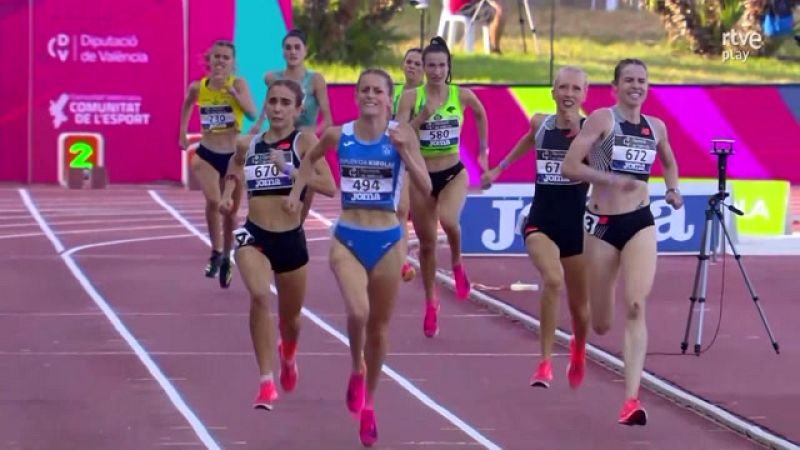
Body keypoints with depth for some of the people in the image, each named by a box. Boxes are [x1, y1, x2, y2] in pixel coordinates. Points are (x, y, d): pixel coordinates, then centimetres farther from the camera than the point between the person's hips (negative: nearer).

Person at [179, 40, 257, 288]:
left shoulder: (238, 84, -11)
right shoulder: (198, 87, -4)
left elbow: (252, 113, -26)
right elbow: (187, 104, 20)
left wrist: (234, 93, -38)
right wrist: (183, 131, 18)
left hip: (233, 156, 0)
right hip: (206, 154, 1)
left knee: (230, 211, 9)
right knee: (213, 201, -24)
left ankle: (226, 259, 30)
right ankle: (216, 252, -4)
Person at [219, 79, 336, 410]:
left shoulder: (304, 141, -6)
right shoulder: (247, 146, 3)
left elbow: (329, 187, -17)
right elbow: (233, 175, 23)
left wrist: (288, 170, -25)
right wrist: (227, 197, 2)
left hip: (291, 240, 0)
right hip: (254, 236, 0)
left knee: (290, 316, 18)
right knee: (259, 295, -29)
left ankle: (288, 355, 56)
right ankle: (267, 382, -25)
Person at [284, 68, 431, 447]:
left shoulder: (401, 134, -7)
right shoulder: (338, 135, -2)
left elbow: (426, 187, -11)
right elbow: (311, 157, 21)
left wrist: (404, 152, -23)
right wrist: (297, 191, 12)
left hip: (387, 241, 0)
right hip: (348, 240, 0)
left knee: (378, 326, 13)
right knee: (357, 312, -25)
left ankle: (368, 402, 33)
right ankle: (357, 371, 6)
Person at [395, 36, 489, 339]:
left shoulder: (462, 96, -5)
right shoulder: (411, 98, -8)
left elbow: (481, 113, 17)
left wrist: (483, 149, 19)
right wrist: (423, 115, -25)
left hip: (453, 173, 0)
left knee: (449, 220, -31)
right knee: (427, 243, 8)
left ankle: (457, 264, 1)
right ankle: (431, 303, 27)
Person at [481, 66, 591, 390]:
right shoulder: (540, 123, 1)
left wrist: (579, 132, -32)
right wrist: (499, 168, 35)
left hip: (576, 224, -1)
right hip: (541, 220, 1)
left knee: (579, 303, 14)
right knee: (553, 280, -29)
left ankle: (578, 350, 49)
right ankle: (545, 361, -22)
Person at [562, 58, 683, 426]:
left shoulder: (656, 127, 8)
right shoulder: (601, 120, -6)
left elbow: (669, 162, 29)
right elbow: (570, 166, -13)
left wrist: (673, 189, 9)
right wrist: (612, 179, -24)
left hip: (640, 222, 2)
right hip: (603, 223, -2)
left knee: (636, 306, -18)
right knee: (601, 324, 8)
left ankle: (632, 400, -24)